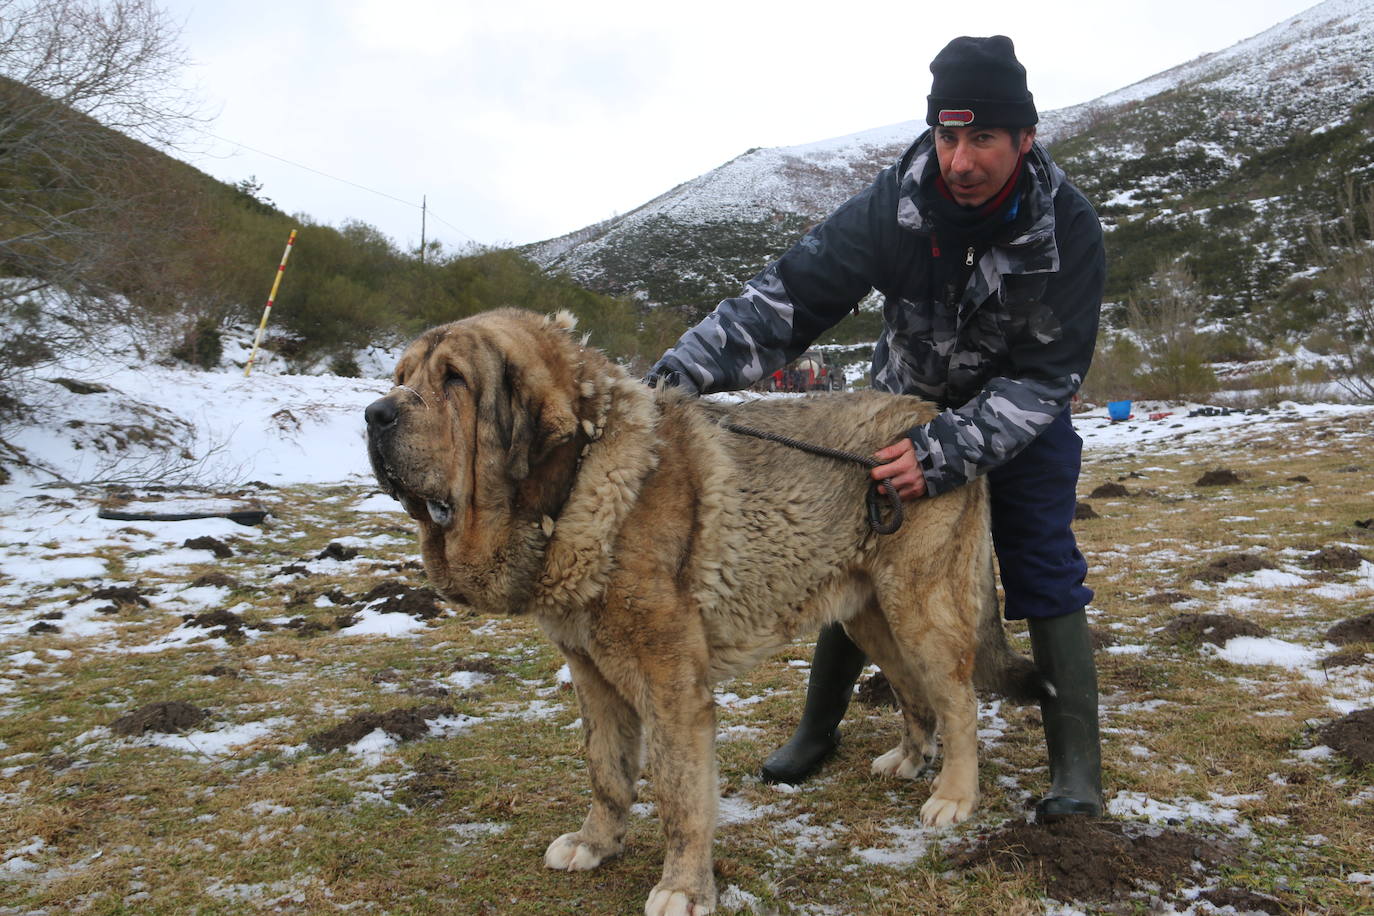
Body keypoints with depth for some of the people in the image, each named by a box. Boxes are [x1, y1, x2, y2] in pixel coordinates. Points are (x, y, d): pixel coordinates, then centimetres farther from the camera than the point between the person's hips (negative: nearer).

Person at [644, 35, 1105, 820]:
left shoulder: (1068, 227, -27)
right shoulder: (895, 205, -26)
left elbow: (1046, 373, -28)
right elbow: (790, 294, -31)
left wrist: (950, 450, -42)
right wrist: (681, 371, -44)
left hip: (1020, 418, -1)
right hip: (906, 404, 2)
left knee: (1046, 574, -9)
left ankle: (1078, 769, 3)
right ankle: (819, 727, 23)